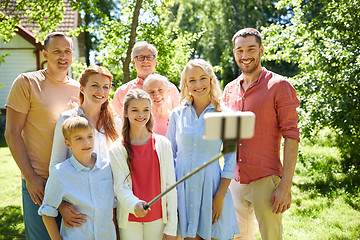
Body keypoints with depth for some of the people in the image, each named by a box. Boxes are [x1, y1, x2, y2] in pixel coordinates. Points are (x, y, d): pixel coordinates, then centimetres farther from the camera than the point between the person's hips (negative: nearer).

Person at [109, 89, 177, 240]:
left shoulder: (163, 144, 0)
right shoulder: (116, 150, -2)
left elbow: (170, 185, -1)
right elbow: (120, 187, -8)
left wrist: (171, 227, -3)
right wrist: (135, 205, -29)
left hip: (158, 219, 1)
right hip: (129, 221, 0)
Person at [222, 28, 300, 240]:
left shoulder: (278, 86, -6)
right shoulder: (230, 89, 11)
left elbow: (291, 135, -10)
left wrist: (286, 185, -15)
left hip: (266, 180, -5)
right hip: (235, 181, 5)